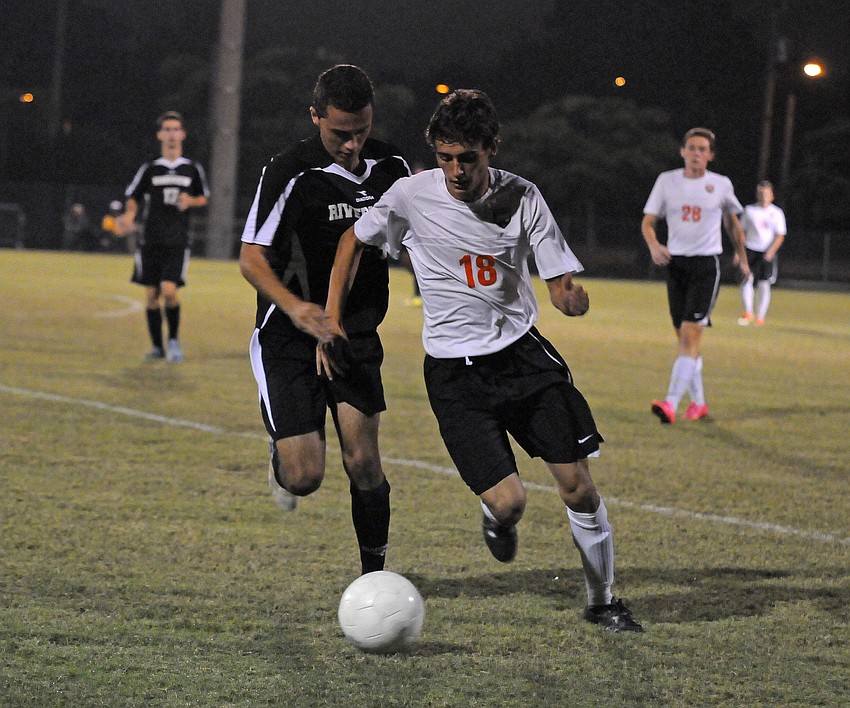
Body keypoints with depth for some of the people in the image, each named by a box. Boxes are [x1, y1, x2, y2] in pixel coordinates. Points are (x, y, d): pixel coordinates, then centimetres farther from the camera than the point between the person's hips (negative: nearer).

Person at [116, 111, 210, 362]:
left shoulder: (193, 169, 5)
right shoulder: (150, 169, 4)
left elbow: (204, 197, 17)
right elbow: (133, 197, 10)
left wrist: (190, 201, -6)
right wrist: (129, 216, -11)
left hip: (178, 240, -1)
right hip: (151, 240, 1)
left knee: (169, 290, -17)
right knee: (152, 295, 3)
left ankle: (174, 339, 3)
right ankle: (157, 347, 14)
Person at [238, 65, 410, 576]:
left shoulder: (392, 167, 0)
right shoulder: (289, 174, -16)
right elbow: (252, 259, -16)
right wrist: (296, 307, -33)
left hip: (358, 336, 3)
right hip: (288, 340, -3)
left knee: (363, 460, -11)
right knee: (306, 476, -10)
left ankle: (374, 573, 6)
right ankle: (282, 454, 28)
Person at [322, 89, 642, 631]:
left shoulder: (522, 198, -7)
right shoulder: (412, 196, -11)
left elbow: (562, 283, -4)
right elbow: (354, 240, 6)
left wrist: (572, 297, -28)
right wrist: (332, 320, 1)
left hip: (524, 352, 2)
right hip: (455, 372, -2)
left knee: (579, 487, -2)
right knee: (509, 502, -14)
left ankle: (602, 602, 21)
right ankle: (496, 518, 26)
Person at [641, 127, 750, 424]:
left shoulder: (721, 185, 1)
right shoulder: (667, 181, 3)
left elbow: (732, 221, 18)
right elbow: (648, 221, 3)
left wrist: (742, 257, 25)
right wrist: (653, 245, -18)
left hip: (706, 265, -3)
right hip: (675, 263, 3)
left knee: (690, 334, -15)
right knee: (684, 337, 10)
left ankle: (671, 404, -24)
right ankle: (698, 402, 24)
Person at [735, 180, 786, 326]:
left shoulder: (777, 213, 3)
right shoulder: (749, 210, 7)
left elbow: (780, 236, -1)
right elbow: (742, 232, 12)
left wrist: (771, 252, -15)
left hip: (768, 253, -1)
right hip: (750, 250, 1)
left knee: (764, 284, -1)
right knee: (747, 279, -17)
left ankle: (760, 316, 7)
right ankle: (748, 312, -15)